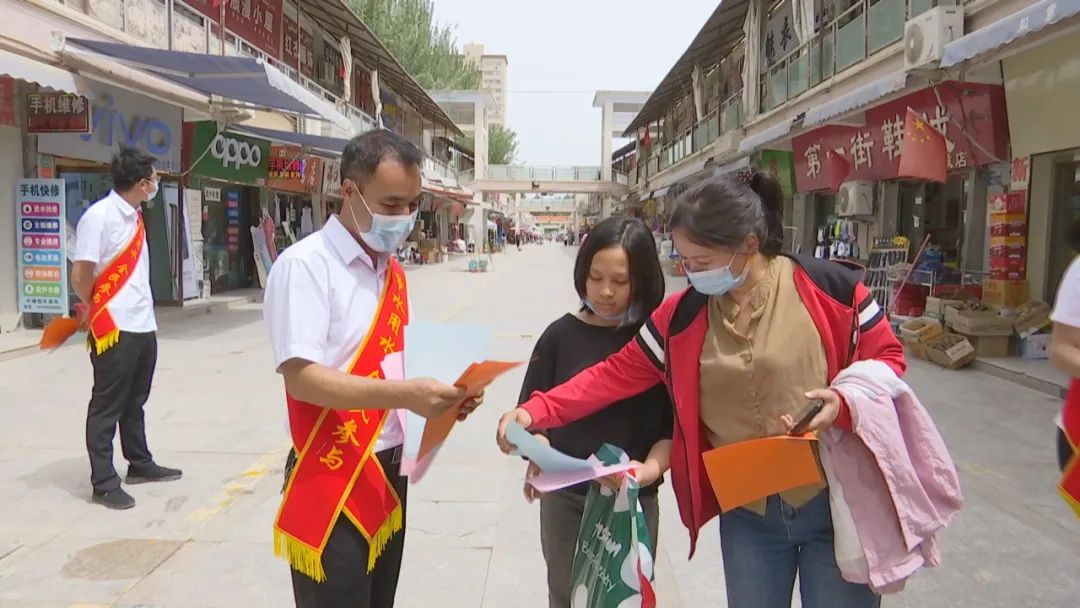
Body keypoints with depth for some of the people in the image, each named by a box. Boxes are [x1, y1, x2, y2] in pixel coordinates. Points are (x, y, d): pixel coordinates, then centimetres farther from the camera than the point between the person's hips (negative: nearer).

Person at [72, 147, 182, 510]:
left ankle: (140, 464, 31)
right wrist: (99, 311, 1)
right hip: (114, 330, -8)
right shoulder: (99, 216, -15)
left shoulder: (135, 216, 11)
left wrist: (140, 309, 13)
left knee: (135, 401, 19)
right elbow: (80, 276, -14)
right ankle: (104, 483, 10)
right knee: (107, 406, 1)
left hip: (143, 326, 8)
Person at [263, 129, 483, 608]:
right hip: (331, 482, -7)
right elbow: (301, 376, -22)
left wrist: (442, 393, -4)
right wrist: (405, 395, -31)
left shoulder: (392, 271, 9)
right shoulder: (305, 265, -15)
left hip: (388, 471, 7)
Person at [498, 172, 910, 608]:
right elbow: (619, 373, 0)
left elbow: (887, 359, -2)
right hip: (747, 513, 3)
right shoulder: (683, 314, -3)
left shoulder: (831, 289, -13)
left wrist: (846, 402, -23)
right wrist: (537, 412, -10)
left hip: (836, 503, -2)